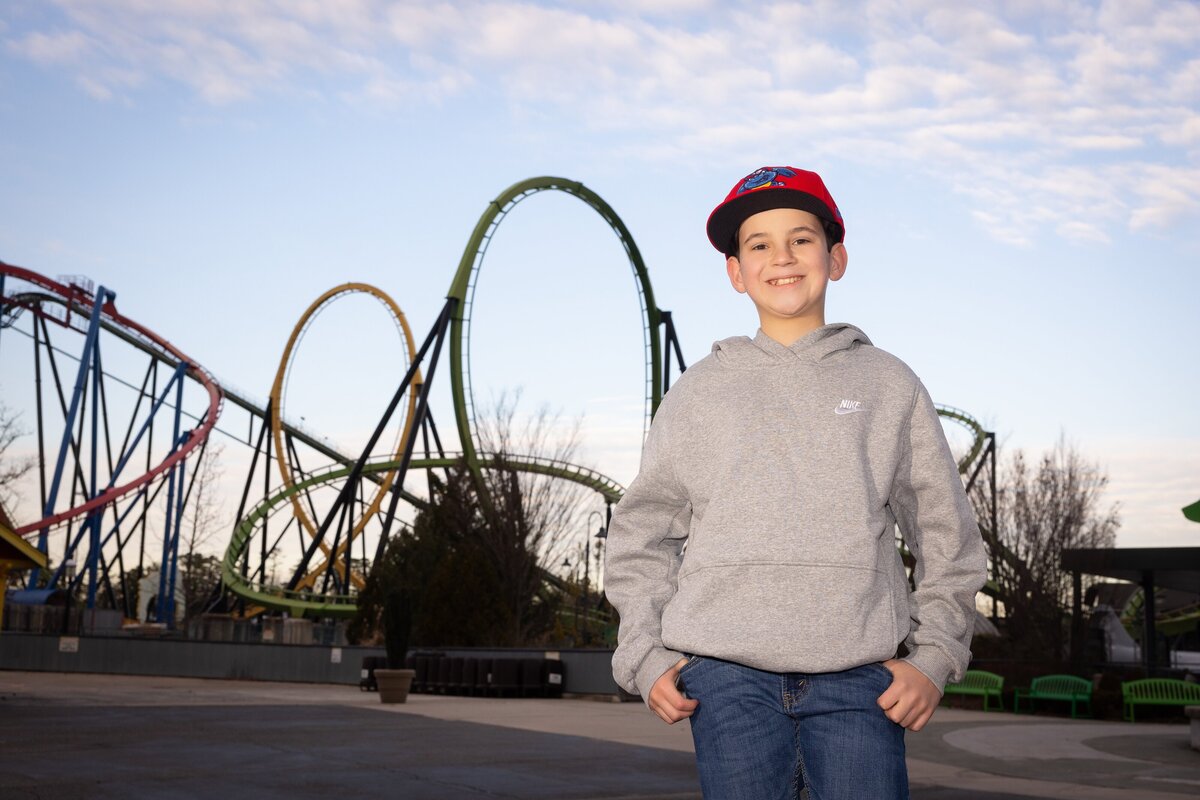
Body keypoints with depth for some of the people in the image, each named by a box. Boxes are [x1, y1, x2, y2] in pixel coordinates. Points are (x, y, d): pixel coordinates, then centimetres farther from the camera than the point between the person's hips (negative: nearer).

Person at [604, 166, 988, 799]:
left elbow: (947, 534, 13)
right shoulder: (698, 392, 13)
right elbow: (641, 533, 13)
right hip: (728, 676, 0)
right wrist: (645, 656, 3)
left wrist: (935, 655, 3)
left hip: (858, 679, 0)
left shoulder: (889, 384, 13)